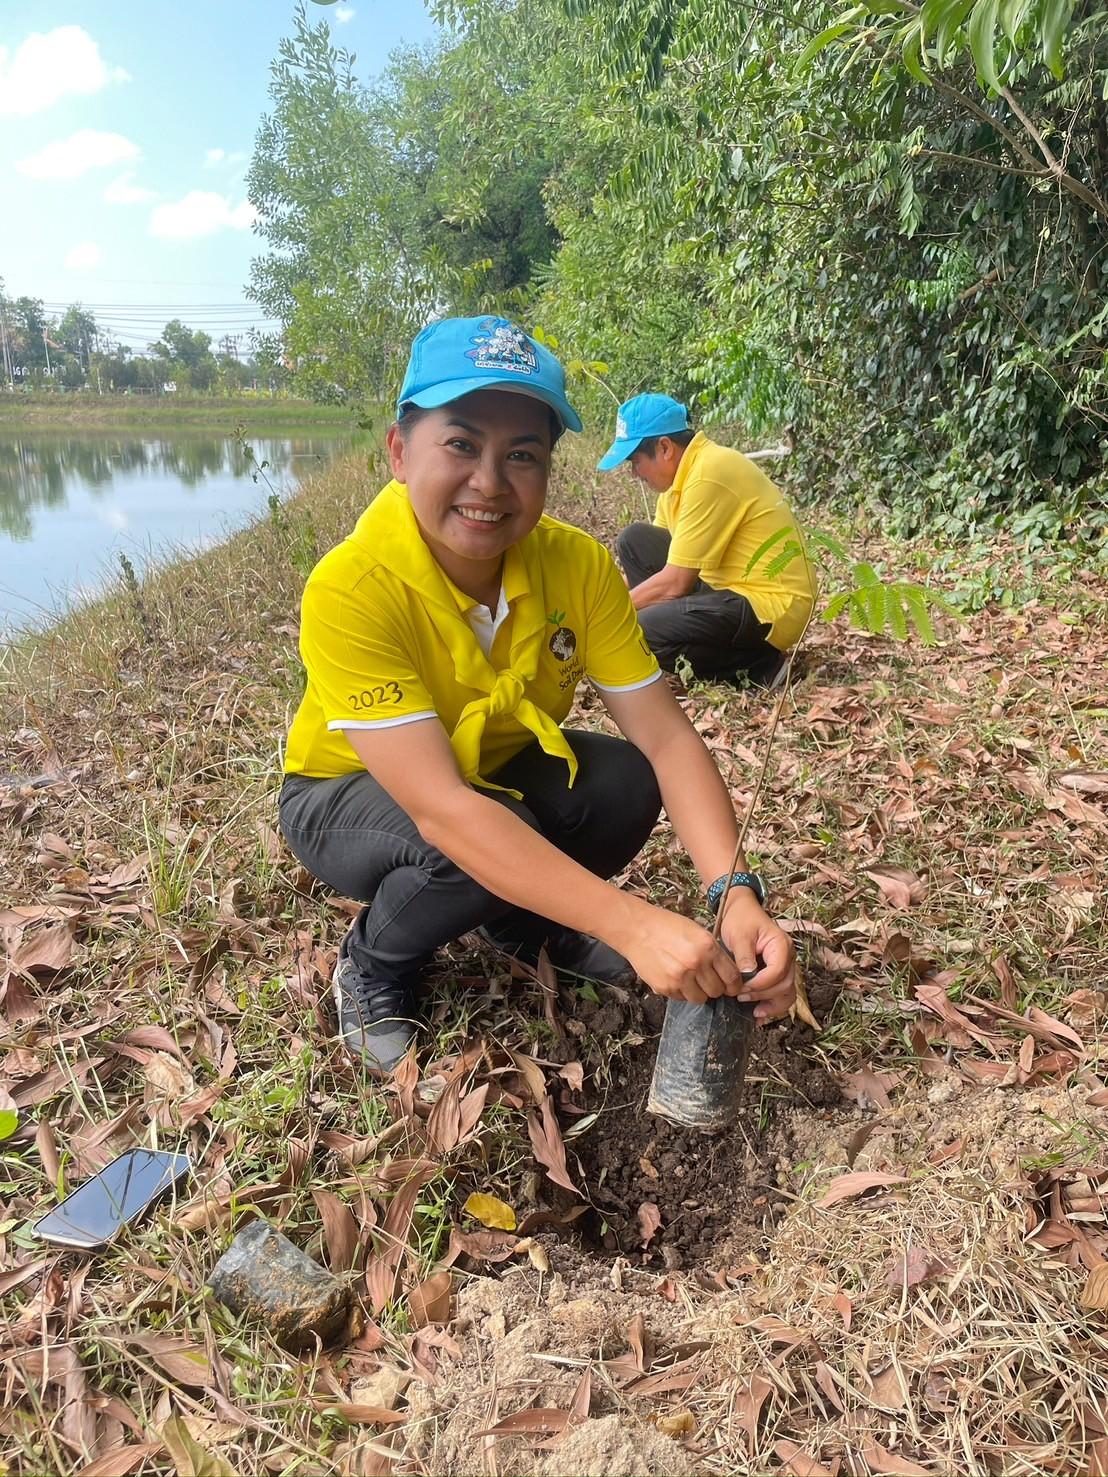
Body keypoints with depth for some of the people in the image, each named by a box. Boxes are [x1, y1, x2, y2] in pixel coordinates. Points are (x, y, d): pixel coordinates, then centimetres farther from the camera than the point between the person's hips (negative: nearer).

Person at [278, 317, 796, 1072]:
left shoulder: (579, 565, -20)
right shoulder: (351, 589, -34)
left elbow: (667, 738, -22)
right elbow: (441, 808, -42)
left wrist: (737, 893, -38)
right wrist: (632, 923, -48)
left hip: (497, 769, 5)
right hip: (352, 795, -4)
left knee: (627, 784, -22)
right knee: (474, 851, -34)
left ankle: (524, 923, 9)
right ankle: (373, 967, 1)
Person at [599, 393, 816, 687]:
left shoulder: (707, 475, -21)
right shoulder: (683, 472, 8)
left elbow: (674, 583, -20)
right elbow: (645, 558, 14)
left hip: (770, 607, -9)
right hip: (731, 588, 10)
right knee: (635, 541, 5)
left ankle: (758, 665, -10)